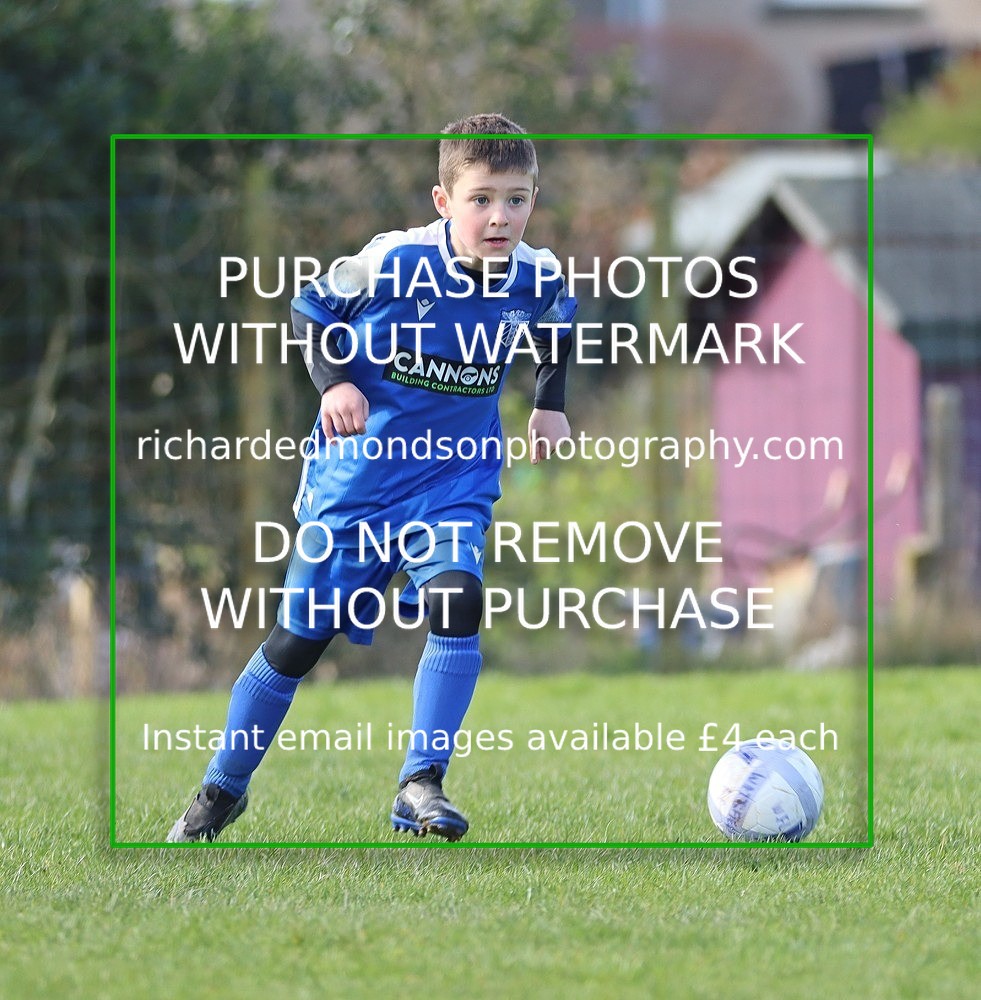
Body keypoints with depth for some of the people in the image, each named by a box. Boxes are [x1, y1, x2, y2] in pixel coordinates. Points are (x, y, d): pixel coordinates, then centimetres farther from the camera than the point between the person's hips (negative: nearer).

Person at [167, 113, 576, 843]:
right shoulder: (394, 261, -19)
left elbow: (558, 327, 17)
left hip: (455, 480, 2)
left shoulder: (537, 280, -9)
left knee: (456, 605, -26)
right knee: (299, 640, 5)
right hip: (357, 474, -1)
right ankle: (223, 789, 24)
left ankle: (422, 786, -18)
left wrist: (551, 404, 8)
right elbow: (311, 306, -2)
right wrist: (333, 381, -16)